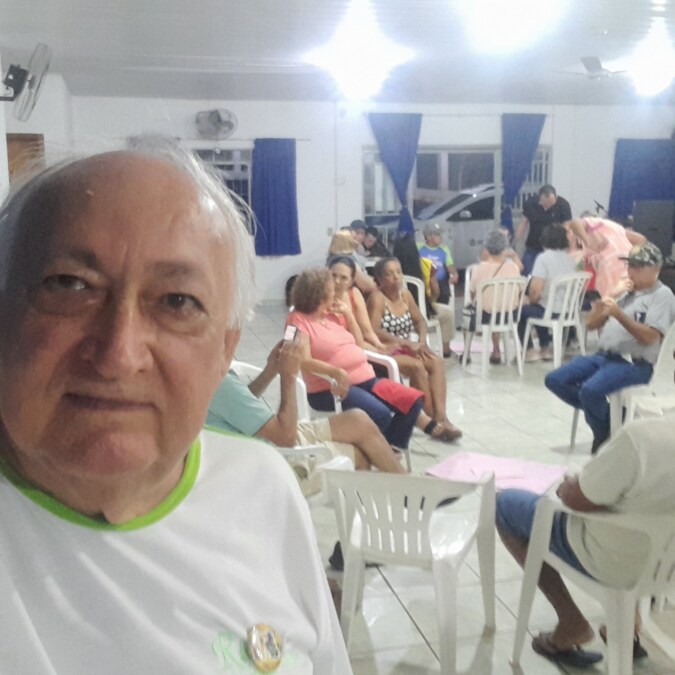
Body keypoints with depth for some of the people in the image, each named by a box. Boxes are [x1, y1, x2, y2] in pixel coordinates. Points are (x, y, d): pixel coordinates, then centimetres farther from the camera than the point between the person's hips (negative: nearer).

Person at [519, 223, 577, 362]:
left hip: (551, 312, -7)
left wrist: (531, 301, 2)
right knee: (539, 307, 33)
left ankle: (529, 351, 16)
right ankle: (545, 348, 34)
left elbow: (535, 290, -21)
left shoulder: (543, 258, -15)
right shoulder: (571, 260, 5)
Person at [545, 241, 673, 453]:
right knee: (554, 380, -7)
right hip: (603, 356, 8)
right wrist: (605, 302, -1)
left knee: (590, 390, -32)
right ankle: (600, 411, 5)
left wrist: (619, 313, -23)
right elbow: (591, 323, 15)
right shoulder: (625, 289, 19)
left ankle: (606, 434, -3)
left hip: (634, 364, -8)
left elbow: (649, 338, -16)